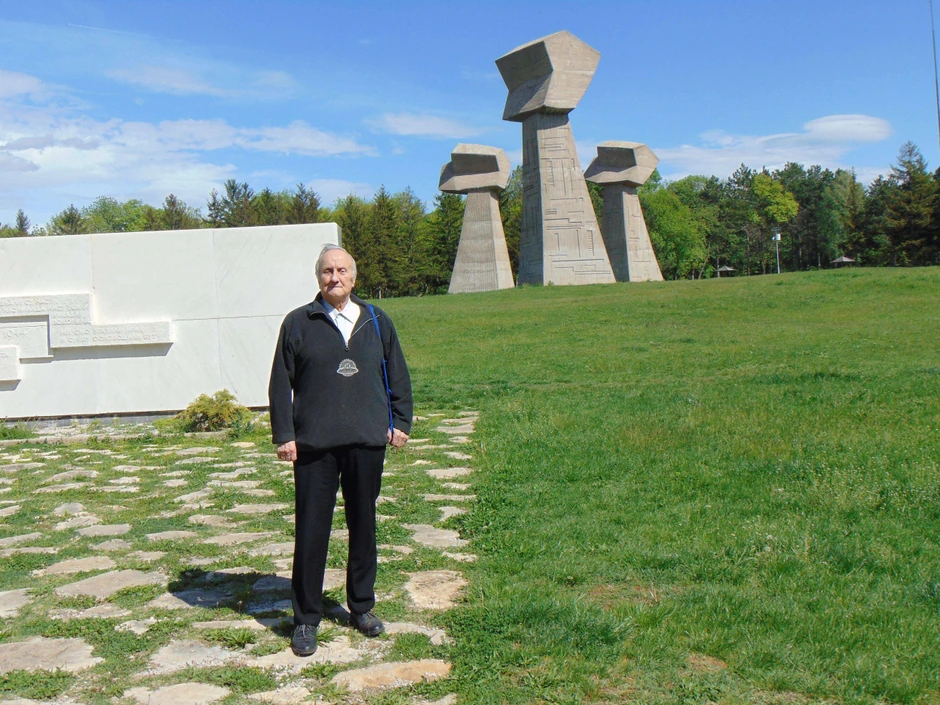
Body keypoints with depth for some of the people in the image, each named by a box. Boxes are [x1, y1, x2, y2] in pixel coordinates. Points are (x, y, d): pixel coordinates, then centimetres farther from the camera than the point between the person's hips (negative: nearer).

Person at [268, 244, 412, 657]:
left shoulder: (377, 323, 10)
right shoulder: (298, 324, 3)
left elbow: (397, 376, 17)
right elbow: (280, 384, 2)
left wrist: (400, 422, 10)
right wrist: (283, 434, -4)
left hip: (367, 443, 3)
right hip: (314, 445, -2)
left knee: (363, 525, 12)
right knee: (310, 532, 1)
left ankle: (361, 608, 27)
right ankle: (306, 619, 14)